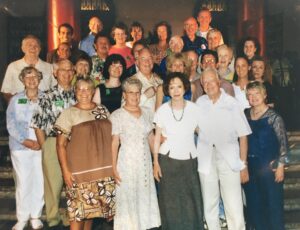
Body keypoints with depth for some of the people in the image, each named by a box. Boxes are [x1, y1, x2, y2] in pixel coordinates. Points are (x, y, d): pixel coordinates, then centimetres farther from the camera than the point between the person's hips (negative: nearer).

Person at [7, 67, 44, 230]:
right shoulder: (15, 100, 5)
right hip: (20, 147, 0)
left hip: (42, 147, 1)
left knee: (39, 181, 3)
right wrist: (24, 141, -12)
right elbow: (11, 124, -1)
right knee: (23, 182, 2)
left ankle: (36, 216, 19)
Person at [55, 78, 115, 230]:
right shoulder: (68, 113, -3)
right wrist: (65, 170, -12)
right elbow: (60, 145, -5)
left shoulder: (103, 110, 10)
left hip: (103, 168, 4)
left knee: (90, 206, 13)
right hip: (79, 170, -4)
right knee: (78, 209, -3)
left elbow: (111, 137, 16)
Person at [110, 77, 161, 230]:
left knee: (146, 198, 12)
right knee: (128, 200, 3)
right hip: (127, 163, -4)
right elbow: (114, 143, -10)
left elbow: (151, 138, 12)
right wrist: (114, 168, -14)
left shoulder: (147, 113, 6)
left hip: (145, 163, 5)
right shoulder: (117, 116, -8)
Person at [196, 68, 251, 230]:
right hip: (206, 159, 3)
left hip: (229, 159, -3)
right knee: (209, 204, 13)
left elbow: (243, 136, -4)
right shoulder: (199, 103, 3)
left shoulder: (231, 103, -5)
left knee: (234, 208, -4)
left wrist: (243, 165, -7)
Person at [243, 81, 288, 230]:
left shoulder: (273, 117, -8)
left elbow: (283, 143, -8)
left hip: (270, 167, -4)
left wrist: (280, 166, -12)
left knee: (273, 202, 4)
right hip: (250, 167, 4)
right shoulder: (245, 115, 4)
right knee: (254, 202, 13)